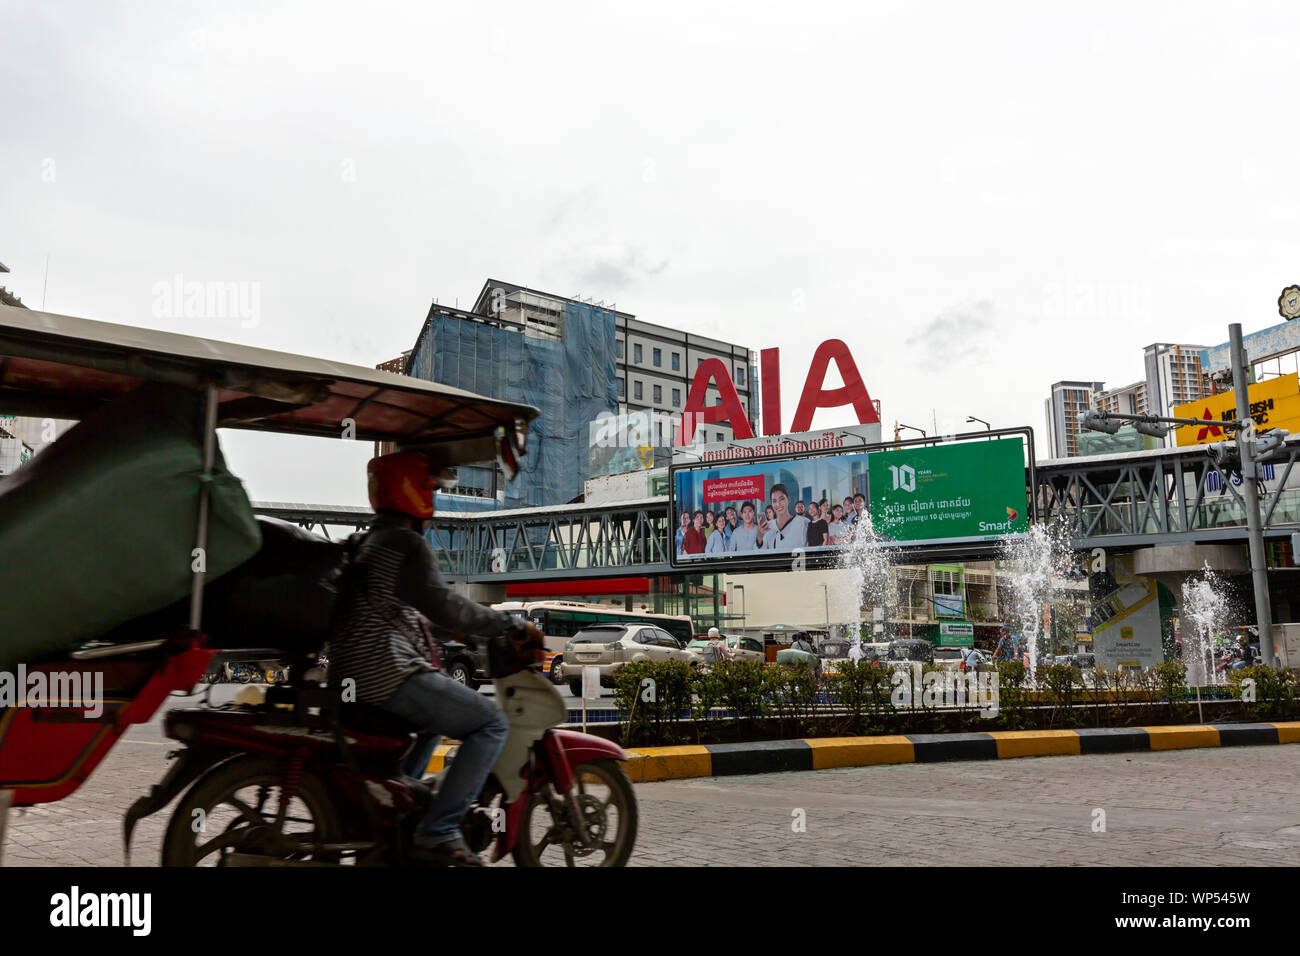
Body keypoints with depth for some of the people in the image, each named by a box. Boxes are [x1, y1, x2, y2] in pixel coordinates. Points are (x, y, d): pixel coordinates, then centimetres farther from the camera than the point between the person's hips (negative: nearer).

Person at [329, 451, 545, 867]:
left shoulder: (364, 543, 20)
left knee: (436, 718, 34)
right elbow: (443, 605, -20)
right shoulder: (408, 543, -10)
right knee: (491, 723, -10)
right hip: (388, 673, -10)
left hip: (349, 676, 10)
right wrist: (512, 625, -13)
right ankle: (438, 833, -16)